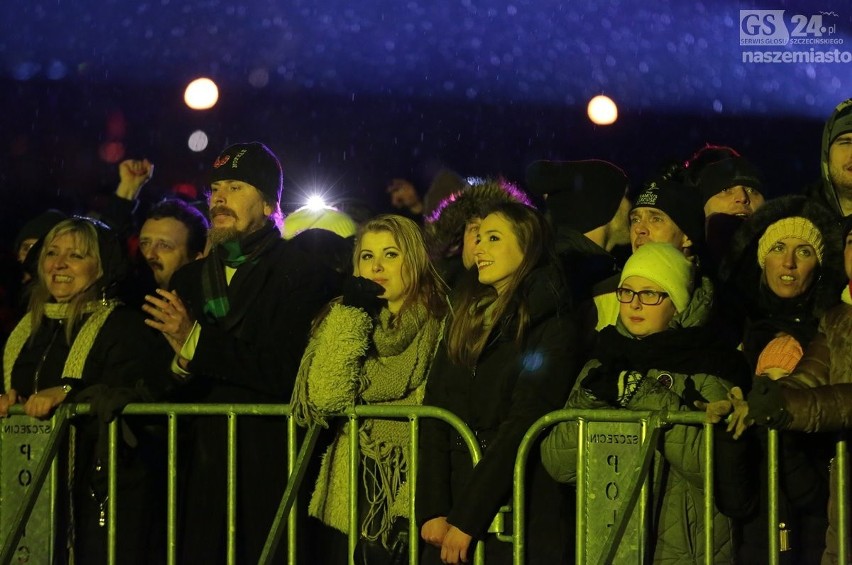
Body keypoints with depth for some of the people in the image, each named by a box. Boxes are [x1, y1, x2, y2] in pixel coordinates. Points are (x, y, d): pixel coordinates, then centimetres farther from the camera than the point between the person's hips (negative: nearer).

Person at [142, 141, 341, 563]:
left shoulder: (304, 273, -6)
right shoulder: (191, 278, 14)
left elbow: (282, 373, -17)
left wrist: (196, 341, -15)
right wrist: (179, 361, -11)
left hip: (267, 465, -5)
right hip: (200, 462, 5)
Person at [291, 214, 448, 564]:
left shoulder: (440, 324, -3)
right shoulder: (345, 319, 8)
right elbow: (323, 398, -8)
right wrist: (353, 316, -10)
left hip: (412, 491, -3)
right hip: (355, 495, 3)